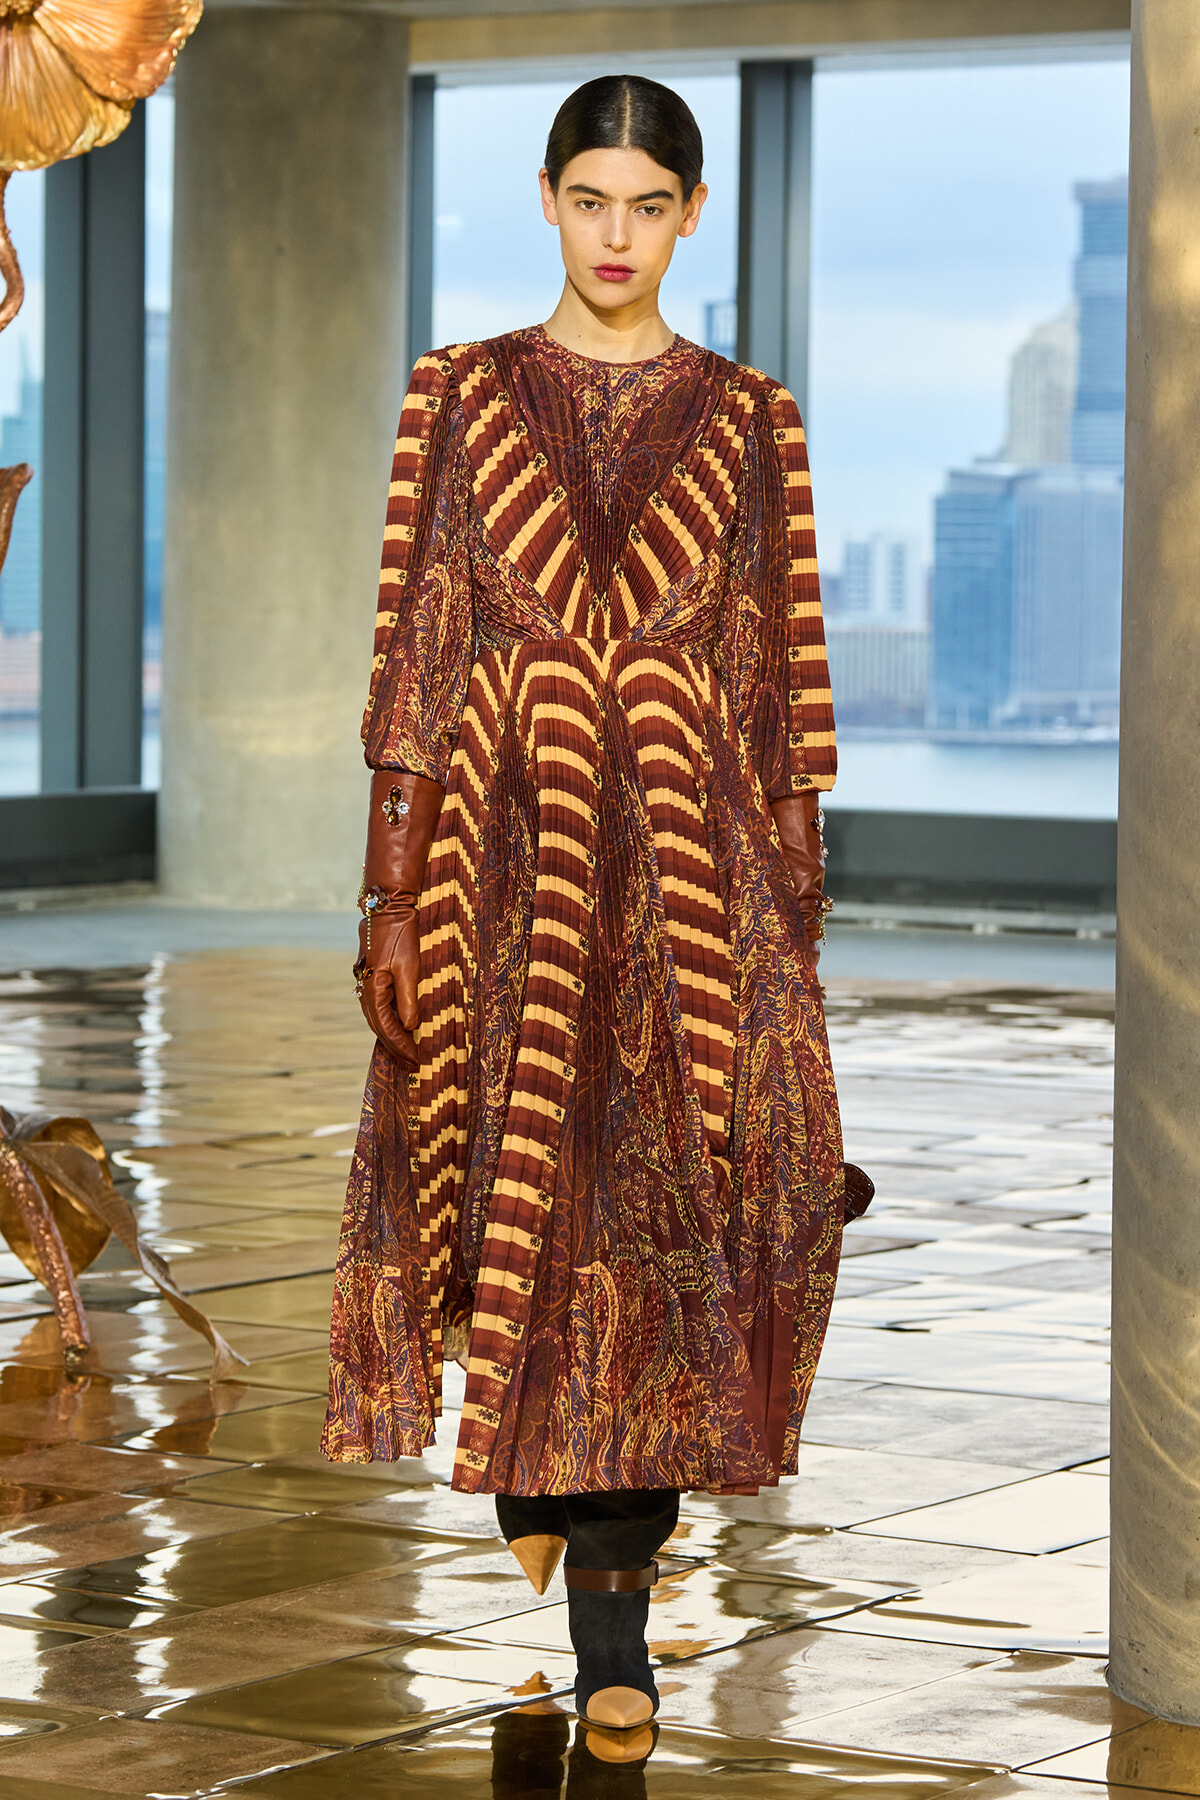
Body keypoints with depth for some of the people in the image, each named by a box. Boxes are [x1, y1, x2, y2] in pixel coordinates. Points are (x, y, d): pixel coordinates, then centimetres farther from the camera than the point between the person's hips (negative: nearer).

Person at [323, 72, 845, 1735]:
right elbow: (413, 656, 3)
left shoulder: (749, 424, 6)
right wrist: (392, 893, -3)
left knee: (660, 1211, -4)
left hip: (690, 866, 0)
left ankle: (614, 1613, 0)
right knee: (510, 1191, 4)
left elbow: (785, 677, 6)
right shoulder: (461, 399, 5)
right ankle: (526, 1477, 32)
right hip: (503, 863, 0)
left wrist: (796, 903, 1)